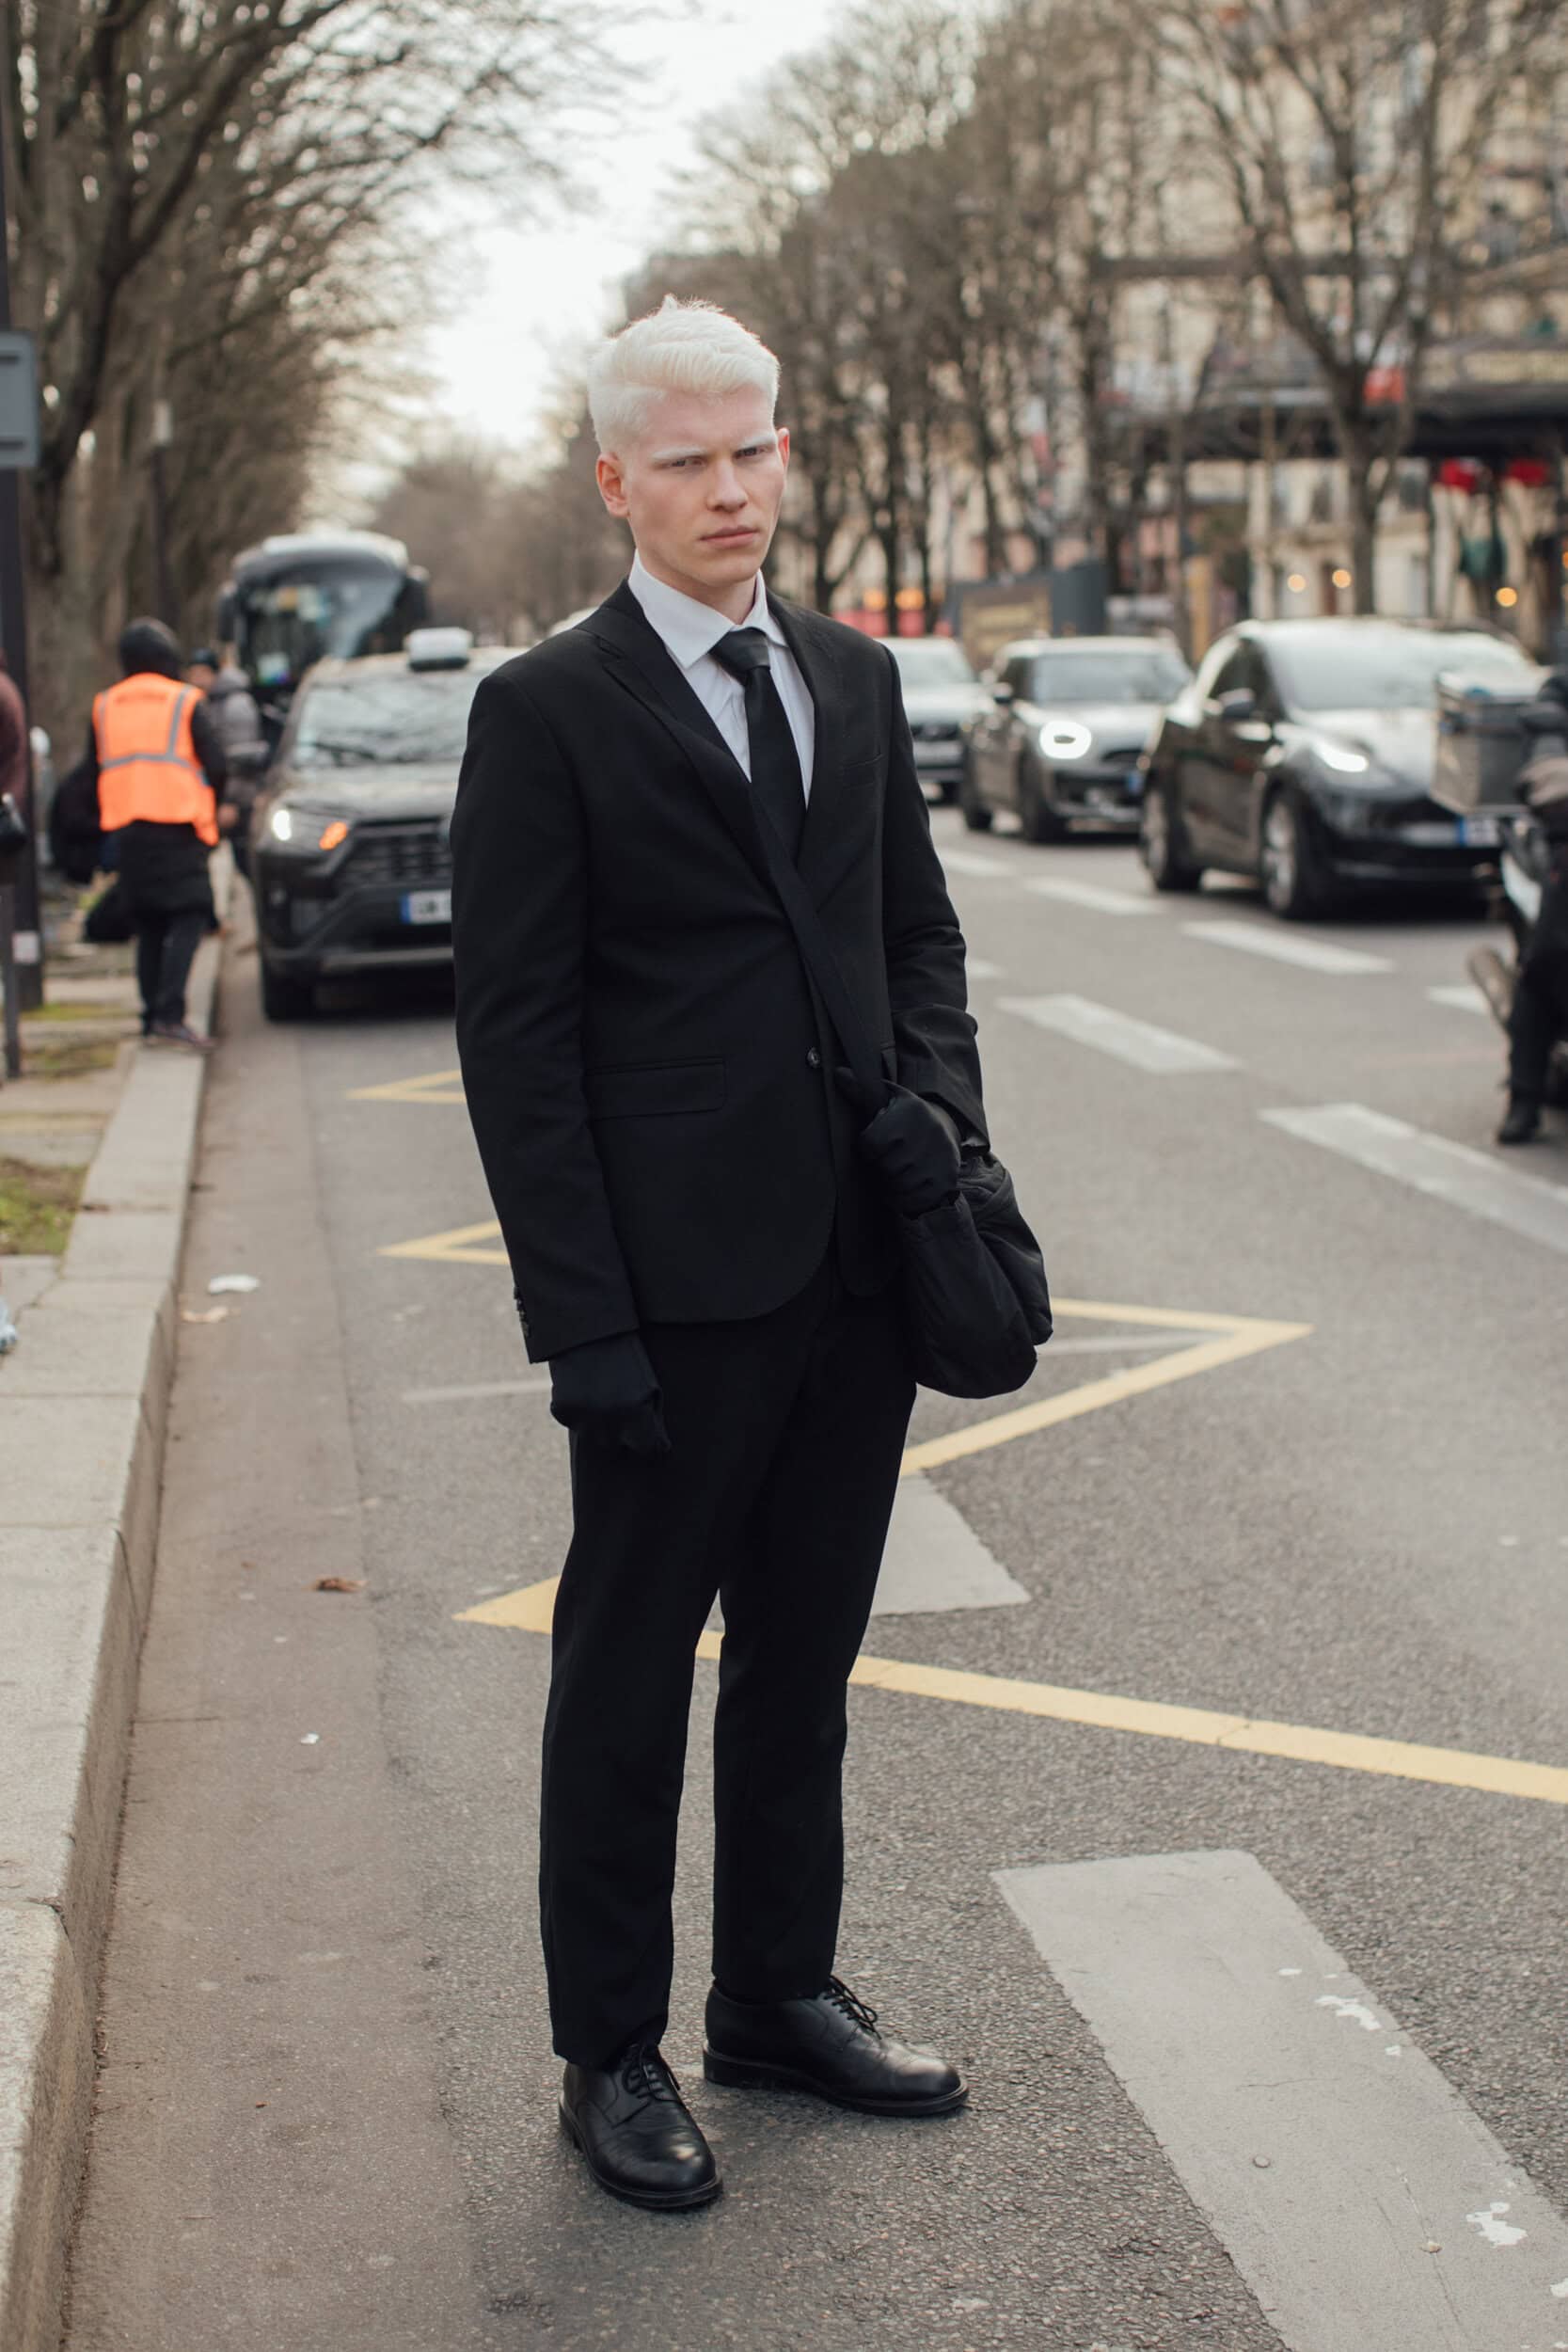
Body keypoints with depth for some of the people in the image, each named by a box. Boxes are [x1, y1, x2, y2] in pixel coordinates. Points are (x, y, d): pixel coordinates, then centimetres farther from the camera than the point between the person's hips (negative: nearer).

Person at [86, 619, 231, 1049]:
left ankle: (152, 1017, 12)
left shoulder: (104, 707, 13)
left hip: (125, 831, 5)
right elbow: (216, 766, -4)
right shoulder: (186, 703, -1)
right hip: (177, 826, -5)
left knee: (148, 925, 13)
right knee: (188, 919, -7)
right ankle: (169, 1015, -21)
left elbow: (94, 771, 14)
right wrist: (215, 807, 14)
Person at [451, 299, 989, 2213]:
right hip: (677, 1290, -6)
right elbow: (516, 1033, -10)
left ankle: (781, 1997, 33)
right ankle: (610, 2055, 21)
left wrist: (937, 1098, 0)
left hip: (856, 1266, 6)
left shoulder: (856, 681, 10)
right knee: (626, 1678, 7)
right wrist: (583, 1320, -15)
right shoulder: (547, 710, -8)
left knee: (803, 1657, 17)